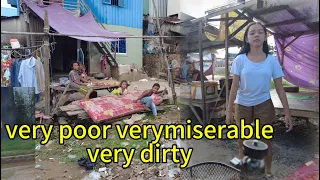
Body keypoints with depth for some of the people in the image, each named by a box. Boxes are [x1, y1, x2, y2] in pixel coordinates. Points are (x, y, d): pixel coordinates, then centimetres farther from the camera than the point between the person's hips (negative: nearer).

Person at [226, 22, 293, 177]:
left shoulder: (272, 61, -4)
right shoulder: (240, 59, -7)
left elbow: (280, 88, -1)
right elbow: (234, 86, -6)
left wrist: (287, 113, -3)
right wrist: (229, 110, -6)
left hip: (264, 105, 1)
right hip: (242, 105, 0)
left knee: (266, 141, 12)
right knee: (242, 142, 12)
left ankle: (267, 172, 34)